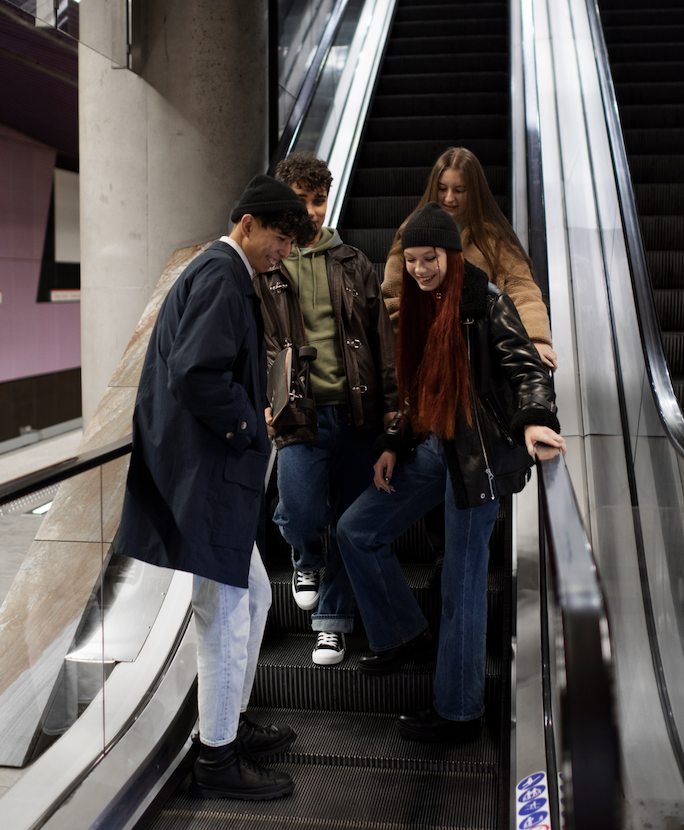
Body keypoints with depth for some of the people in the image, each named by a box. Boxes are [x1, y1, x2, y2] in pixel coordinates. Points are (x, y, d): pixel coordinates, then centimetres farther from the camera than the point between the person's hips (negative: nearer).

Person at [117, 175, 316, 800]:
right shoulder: (221, 275, -15)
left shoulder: (221, 273, 18)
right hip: (203, 474, -11)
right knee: (226, 615, -2)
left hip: (213, 472, 11)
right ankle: (217, 760, 12)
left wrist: (248, 427, 11)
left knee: (253, 596, 20)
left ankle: (233, 725, 34)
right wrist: (248, 426, -13)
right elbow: (196, 373, -27)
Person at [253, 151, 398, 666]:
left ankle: (333, 621, 23)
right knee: (301, 514, -14)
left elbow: (382, 336, 11)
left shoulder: (353, 264, 12)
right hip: (300, 413, -2)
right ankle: (306, 560, 24)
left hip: (357, 411, 2)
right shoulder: (263, 268, 5)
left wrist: (391, 402, 4)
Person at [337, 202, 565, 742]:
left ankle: (459, 712, 13)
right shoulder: (420, 307, 13)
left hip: (478, 453, -8)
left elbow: (525, 364, -17)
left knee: (462, 585, -2)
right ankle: (405, 636, 25)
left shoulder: (486, 302, -9)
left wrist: (535, 419, -36)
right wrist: (393, 445, 12)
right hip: (431, 446, 8)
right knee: (356, 531, 10)